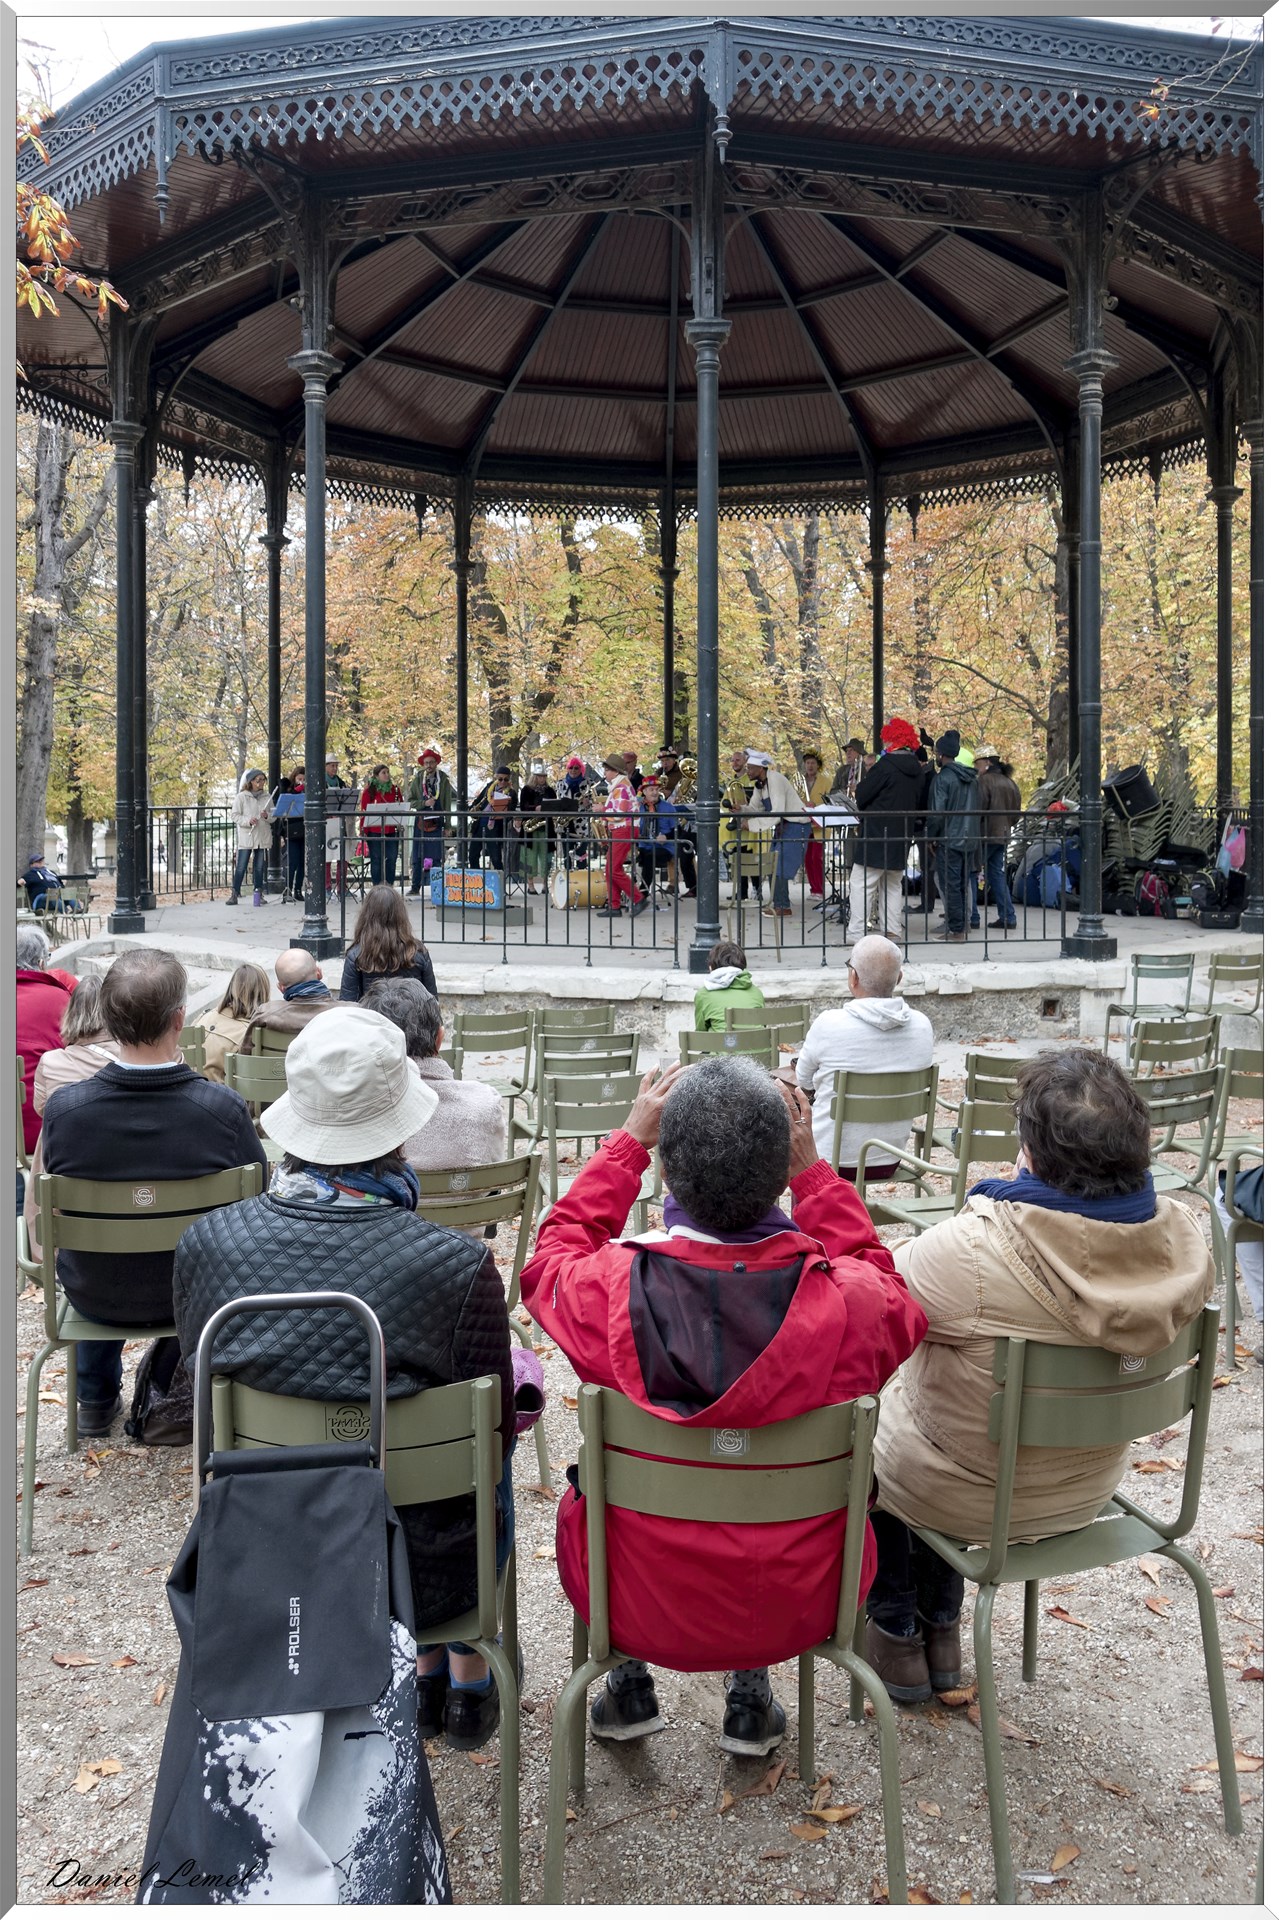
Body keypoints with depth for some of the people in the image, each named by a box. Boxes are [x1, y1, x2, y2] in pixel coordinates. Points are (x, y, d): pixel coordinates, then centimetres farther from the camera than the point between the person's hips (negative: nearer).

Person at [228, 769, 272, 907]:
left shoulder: (266, 797, 9)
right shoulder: (242, 797, -1)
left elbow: (273, 816, 12)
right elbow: (234, 815, -4)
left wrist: (267, 816, -10)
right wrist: (248, 821, -18)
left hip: (263, 837, 4)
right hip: (245, 837, -4)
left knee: (259, 867, 7)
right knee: (241, 867, -4)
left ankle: (258, 895, 14)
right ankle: (234, 895, 0)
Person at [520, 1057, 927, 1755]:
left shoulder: (611, 1291, -28)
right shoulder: (851, 1302, -28)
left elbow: (552, 1256, -2)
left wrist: (630, 1140, 1)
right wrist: (811, 1170, 0)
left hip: (635, 1600, 0)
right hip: (796, 1607, 1)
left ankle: (629, 1685, 39)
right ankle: (751, 1697, 38)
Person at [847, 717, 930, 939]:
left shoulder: (886, 765, -14)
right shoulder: (919, 771, 10)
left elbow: (861, 795, -12)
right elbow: (921, 804, 16)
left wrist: (857, 789, 8)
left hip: (877, 836, -8)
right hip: (902, 837, 8)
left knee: (860, 884, -5)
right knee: (892, 885, 17)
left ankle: (856, 933, -8)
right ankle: (893, 931, 16)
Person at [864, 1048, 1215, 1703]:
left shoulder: (971, 1253, -38)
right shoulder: (1181, 1237, -20)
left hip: (963, 1498, -5)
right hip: (1086, 1491, 5)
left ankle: (897, 1632, 38)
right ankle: (941, 1627, 44)